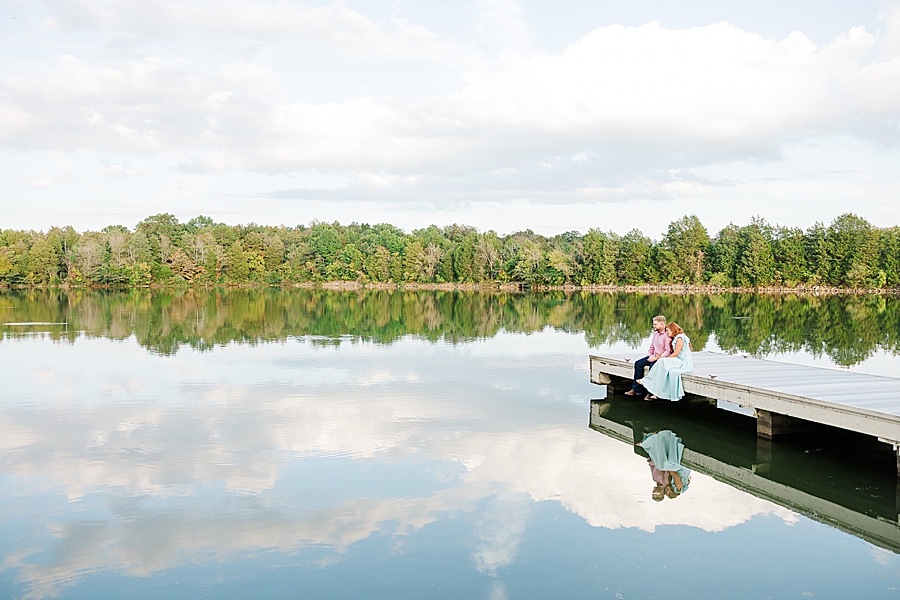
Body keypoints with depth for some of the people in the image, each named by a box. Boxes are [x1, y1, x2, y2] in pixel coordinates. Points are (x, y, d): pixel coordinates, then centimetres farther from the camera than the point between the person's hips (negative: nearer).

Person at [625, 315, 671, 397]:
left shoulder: (667, 335, -14)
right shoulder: (655, 334, 14)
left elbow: (668, 351, -20)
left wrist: (657, 357, -21)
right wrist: (649, 356, 5)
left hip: (663, 357, -9)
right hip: (654, 357, 9)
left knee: (652, 365, -34)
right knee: (638, 363, -6)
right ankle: (636, 389, -6)